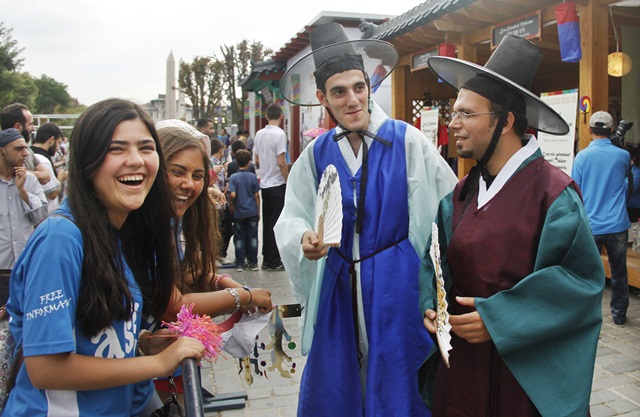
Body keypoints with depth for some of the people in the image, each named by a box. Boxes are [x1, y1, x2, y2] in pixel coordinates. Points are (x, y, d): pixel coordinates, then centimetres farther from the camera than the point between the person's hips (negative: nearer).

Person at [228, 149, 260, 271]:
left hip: (239, 212, -1)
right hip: (252, 212, 1)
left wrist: (231, 205, 2)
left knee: (239, 238, 7)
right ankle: (253, 263, 12)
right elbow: (256, 195, 0)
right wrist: (258, 211, 9)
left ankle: (239, 264, 10)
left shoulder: (234, 177, -8)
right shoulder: (253, 176, -3)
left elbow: (232, 194, -17)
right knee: (252, 237, 8)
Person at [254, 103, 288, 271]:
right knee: (276, 223, -1)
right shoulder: (279, 134, -13)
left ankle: (267, 259, 20)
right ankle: (274, 261, 5)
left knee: (267, 222, 13)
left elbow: (257, 161, 13)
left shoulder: (259, 134, 7)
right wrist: (289, 182, -10)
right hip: (277, 184, -7)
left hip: (264, 183, 7)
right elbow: (281, 162, -18)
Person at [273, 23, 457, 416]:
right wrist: (305, 239, -21)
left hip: (397, 286, -3)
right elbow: (292, 218, 1)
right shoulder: (317, 154, 3)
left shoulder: (407, 140, -8)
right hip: (338, 287, 3)